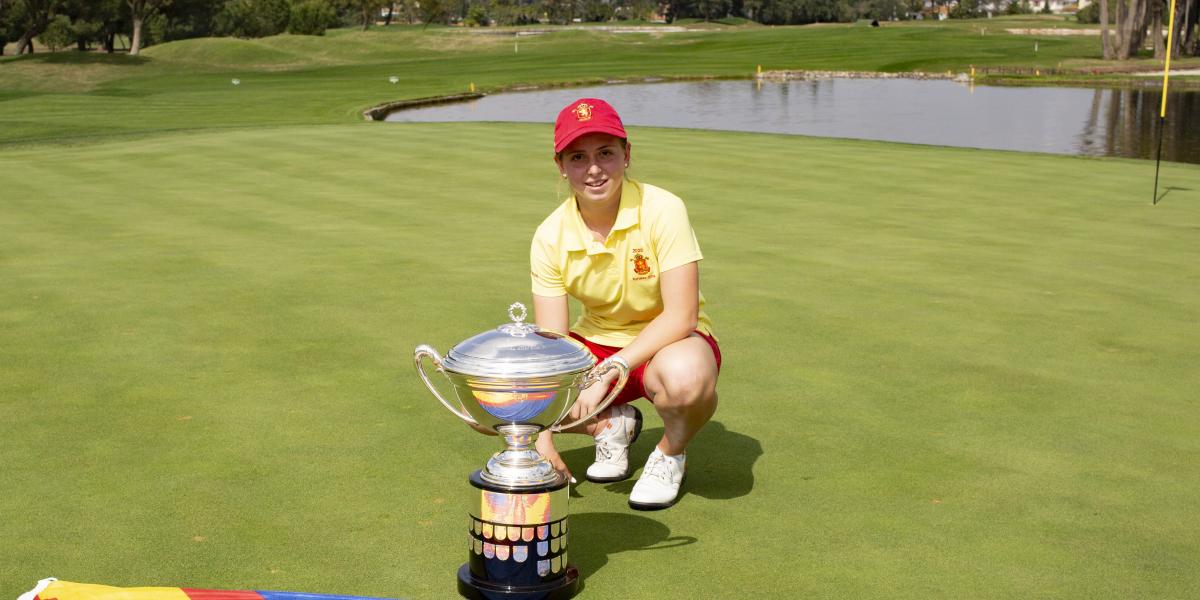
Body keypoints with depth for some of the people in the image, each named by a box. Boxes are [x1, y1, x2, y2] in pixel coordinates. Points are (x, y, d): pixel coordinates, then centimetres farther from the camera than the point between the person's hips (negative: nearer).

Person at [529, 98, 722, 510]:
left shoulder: (662, 210, -22)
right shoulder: (550, 237, -13)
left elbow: (681, 316, -26)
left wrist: (607, 374, -34)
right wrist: (542, 438, -22)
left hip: (668, 342, -4)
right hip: (595, 343, 4)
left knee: (684, 375, -41)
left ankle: (670, 454, -4)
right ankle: (613, 424, 9)